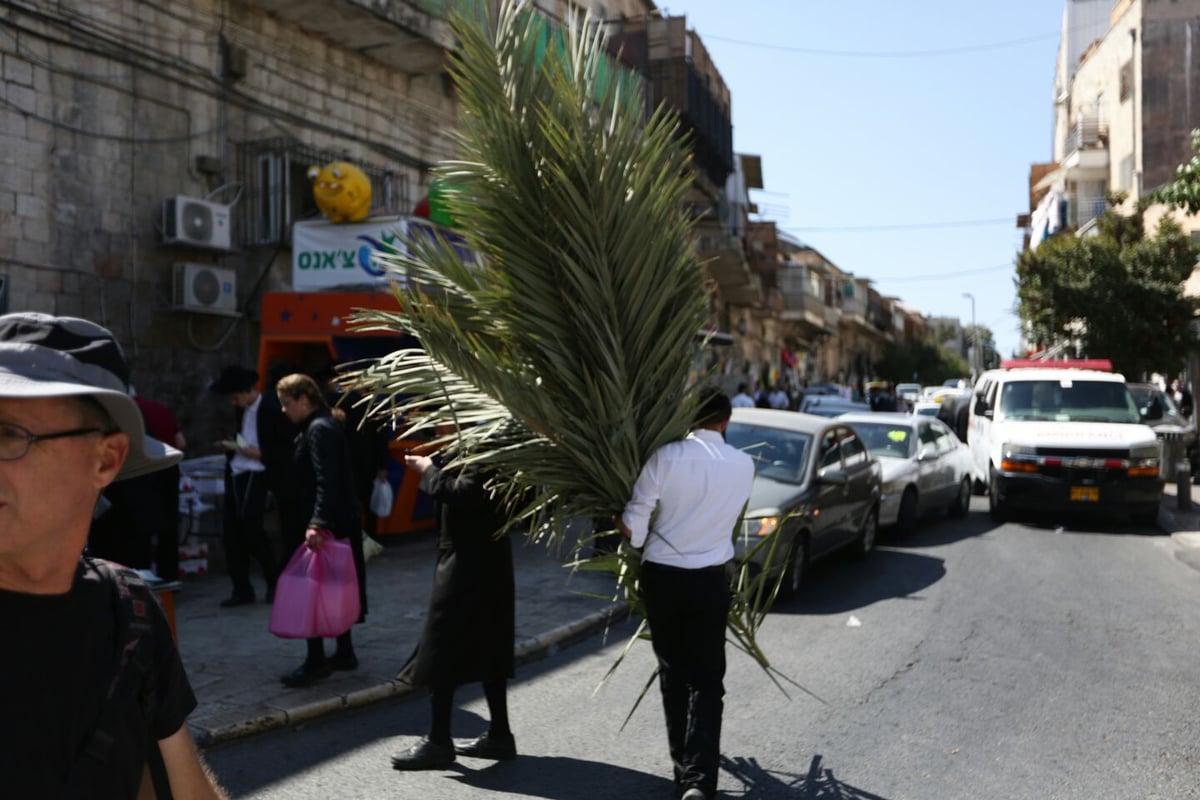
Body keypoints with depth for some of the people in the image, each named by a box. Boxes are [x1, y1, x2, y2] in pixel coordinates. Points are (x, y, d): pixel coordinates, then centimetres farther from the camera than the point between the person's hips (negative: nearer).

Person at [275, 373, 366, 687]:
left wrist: (317, 524, -32)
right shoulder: (320, 425, 15)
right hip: (339, 523, 10)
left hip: (329, 524, -10)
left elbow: (327, 482, -25)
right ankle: (344, 652, 24)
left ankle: (316, 662, 0)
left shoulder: (319, 429, -15)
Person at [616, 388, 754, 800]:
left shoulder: (666, 457, -10)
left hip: (660, 576, 0)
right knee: (706, 681, 5)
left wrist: (639, 542, 11)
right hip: (709, 580, 0)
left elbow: (633, 523, -9)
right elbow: (733, 514, 9)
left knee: (672, 674, 15)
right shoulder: (743, 465, -3)